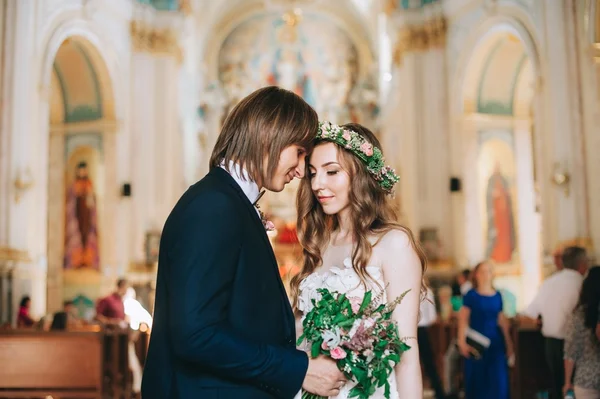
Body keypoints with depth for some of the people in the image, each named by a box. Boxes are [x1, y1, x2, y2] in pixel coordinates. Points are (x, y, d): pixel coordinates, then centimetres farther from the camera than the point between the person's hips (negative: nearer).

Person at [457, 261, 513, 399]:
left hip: (496, 342, 3)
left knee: (498, 379, -1)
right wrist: (462, 341, -14)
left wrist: (508, 343, 11)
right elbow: (463, 319, -5)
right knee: (477, 379, 2)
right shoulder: (471, 295, -2)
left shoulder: (497, 295, 8)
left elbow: (502, 320, 12)